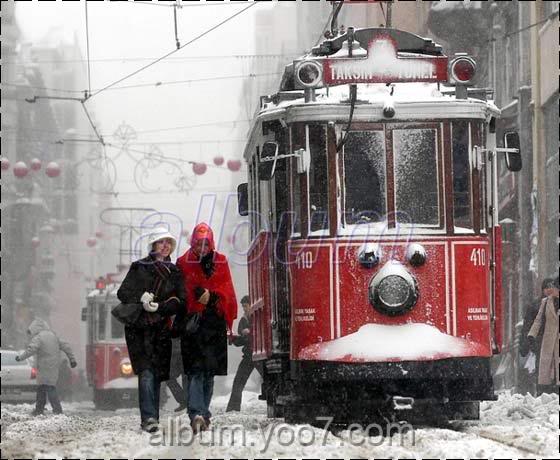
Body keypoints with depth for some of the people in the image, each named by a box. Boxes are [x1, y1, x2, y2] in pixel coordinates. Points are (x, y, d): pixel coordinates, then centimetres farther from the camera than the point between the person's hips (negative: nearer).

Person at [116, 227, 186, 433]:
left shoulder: (174, 272, 14)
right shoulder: (139, 268, 6)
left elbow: (180, 301, 5)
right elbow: (123, 293, 2)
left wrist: (158, 307, -11)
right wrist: (141, 299, -16)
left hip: (162, 328, 4)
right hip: (139, 328, -4)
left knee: (158, 373, 2)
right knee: (146, 372, -15)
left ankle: (151, 417, 11)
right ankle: (148, 418, -23)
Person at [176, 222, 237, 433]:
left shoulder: (221, 263, 10)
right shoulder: (184, 264, 3)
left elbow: (228, 291, 7)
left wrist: (212, 297, -9)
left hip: (215, 323, 3)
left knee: (210, 371, 9)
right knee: (195, 370, -13)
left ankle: (203, 414, 18)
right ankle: (197, 413, -23)